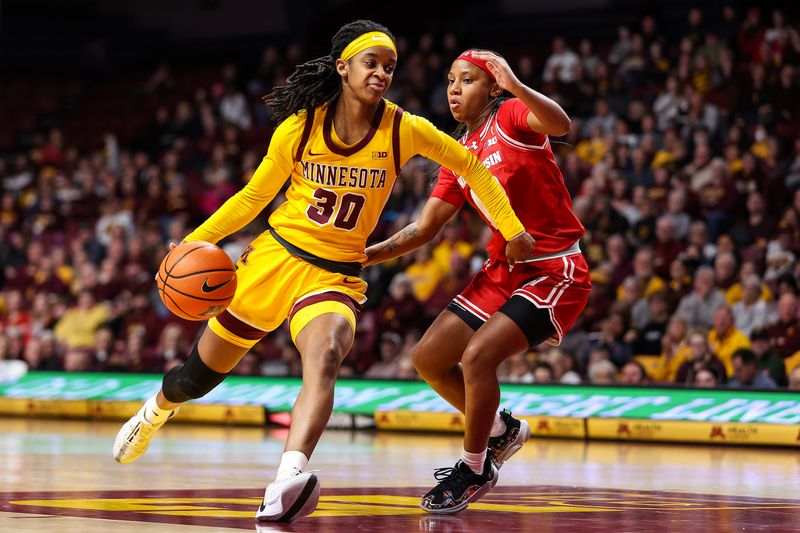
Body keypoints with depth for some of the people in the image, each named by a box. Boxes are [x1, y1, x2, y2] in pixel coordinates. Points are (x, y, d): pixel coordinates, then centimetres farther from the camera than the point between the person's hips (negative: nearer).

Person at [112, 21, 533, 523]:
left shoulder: (403, 130, -8)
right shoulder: (300, 126, -7)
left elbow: (470, 165, 6)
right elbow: (255, 196, 5)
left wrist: (512, 229, 4)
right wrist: (196, 240, -3)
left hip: (337, 274, -1)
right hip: (276, 256, 1)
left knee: (325, 356, -35)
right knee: (198, 375, 14)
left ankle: (289, 480, -53)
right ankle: (156, 411, 51)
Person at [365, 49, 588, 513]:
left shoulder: (512, 116, -10)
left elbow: (561, 125, -33)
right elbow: (424, 229, 14)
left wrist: (516, 87, -50)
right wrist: (363, 256, 2)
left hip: (557, 271, -8)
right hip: (504, 270, 9)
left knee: (477, 354, -23)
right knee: (429, 359, 6)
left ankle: (475, 469, -4)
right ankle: (502, 430, 27)